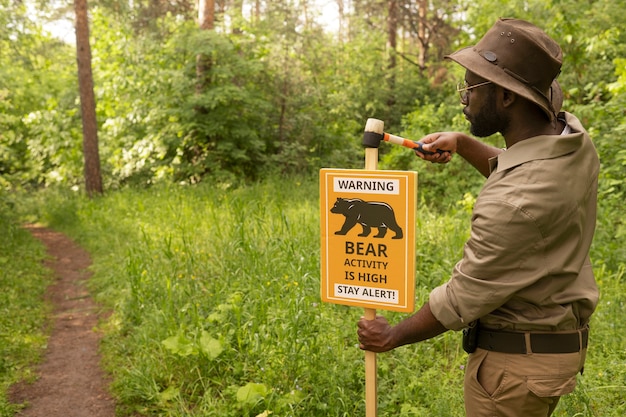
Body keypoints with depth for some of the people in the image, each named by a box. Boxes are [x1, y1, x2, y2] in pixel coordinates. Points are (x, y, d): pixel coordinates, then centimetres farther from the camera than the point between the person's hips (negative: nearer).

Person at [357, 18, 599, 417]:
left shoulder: (515, 203, -33)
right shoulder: (573, 137, -6)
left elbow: (462, 298, -22)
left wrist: (393, 335, -6)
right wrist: (462, 143, 6)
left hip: (517, 358, -9)